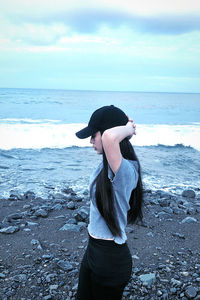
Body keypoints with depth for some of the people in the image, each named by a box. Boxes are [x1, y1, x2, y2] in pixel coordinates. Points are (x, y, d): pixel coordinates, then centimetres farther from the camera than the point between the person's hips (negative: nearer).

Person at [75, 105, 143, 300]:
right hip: (93, 248, 9)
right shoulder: (106, 165, -2)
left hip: (110, 257, -8)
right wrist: (127, 127, 3)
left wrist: (127, 129, -29)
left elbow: (110, 137, -50)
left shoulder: (125, 171, -29)